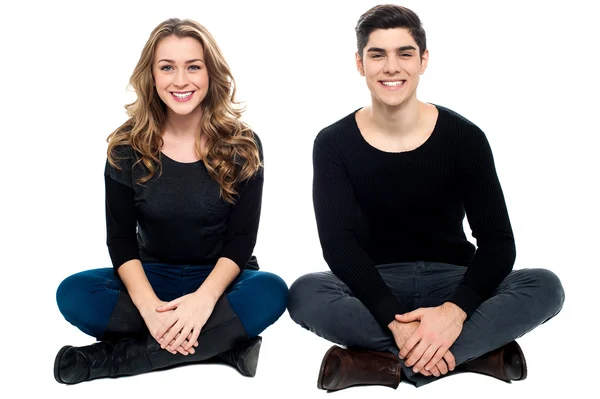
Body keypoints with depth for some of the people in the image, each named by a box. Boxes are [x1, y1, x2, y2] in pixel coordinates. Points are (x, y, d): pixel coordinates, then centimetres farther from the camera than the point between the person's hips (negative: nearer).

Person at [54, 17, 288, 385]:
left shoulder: (242, 146, -7)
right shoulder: (128, 146, -5)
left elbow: (242, 238, -10)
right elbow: (120, 238, -7)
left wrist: (204, 298, -29)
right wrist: (148, 306, -25)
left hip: (221, 280, -1)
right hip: (152, 278, 1)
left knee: (270, 293, -34)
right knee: (74, 294, -26)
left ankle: (123, 355, -28)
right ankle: (223, 342, -28)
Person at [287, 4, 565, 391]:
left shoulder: (464, 137, -7)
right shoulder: (334, 144, -6)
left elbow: (497, 240, -11)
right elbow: (338, 242, -16)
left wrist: (455, 310, -30)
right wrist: (394, 318, -31)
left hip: (452, 282, 1)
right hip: (375, 287, -1)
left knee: (546, 287, -26)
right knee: (305, 294, -33)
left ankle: (385, 361, -29)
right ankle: (478, 350, -30)